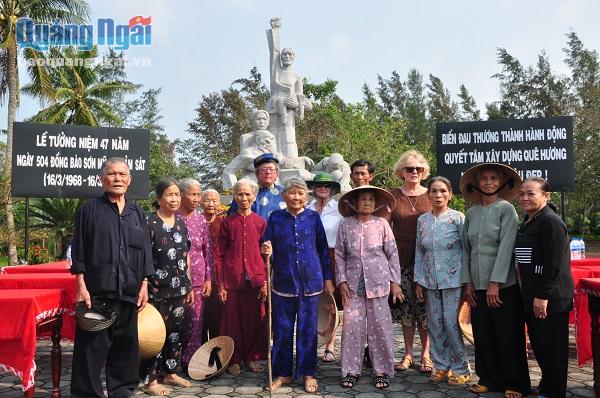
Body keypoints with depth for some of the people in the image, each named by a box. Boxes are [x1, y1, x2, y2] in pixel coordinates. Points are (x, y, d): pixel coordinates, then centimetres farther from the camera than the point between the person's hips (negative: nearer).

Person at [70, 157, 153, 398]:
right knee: (92, 345, 0)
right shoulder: (90, 210, 2)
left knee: (126, 344, 12)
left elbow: (146, 251, 12)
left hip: (129, 291, 4)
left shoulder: (138, 214, 11)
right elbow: (79, 251, -1)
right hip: (97, 290, -3)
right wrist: (81, 286, -8)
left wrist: (144, 285, 6)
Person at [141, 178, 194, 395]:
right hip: (157, 290, -6)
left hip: (179, 289, 6)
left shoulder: (181, 223, 8)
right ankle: (150, 380, 16)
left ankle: (170, 372, 30)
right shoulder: (149, 223, -11)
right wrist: (144, 288, -15)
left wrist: (189, 286, 14)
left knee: (175, 332, 15)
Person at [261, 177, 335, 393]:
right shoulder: (275, 218, 2)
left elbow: (323, 249, 6)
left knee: (308, 329, 8)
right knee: (282, 329, 8)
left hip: (310, 281, 0)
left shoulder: (313, 217, 2)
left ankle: (308, 373, 22)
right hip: (283, 281, 1)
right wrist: (267, 251, -18)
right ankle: (283, 373, 23)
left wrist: (328, 278, 6)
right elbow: (268, 249, 6)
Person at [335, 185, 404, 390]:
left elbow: (392, 254, 2)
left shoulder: (382, 224, -1)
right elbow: (339, 255, 5)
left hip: (378, 282, 0)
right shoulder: (345, 225, 0)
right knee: (352, 326, 3)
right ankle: (351, 370, 17)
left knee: (380, 326, 5)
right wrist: (341, 281, -1)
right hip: (353, 283, 1)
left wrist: (395, 282, 0)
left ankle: (382, 371, 18)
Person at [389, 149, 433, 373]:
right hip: (402, 259, 1)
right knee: (406, 306, 7)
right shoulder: (393, 196, 3)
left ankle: (425, 354, 18)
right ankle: (408, 353, 20)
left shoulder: (430, 196, 4)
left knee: (425, 306, 3)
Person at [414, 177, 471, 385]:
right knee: (435, 324, 9)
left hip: (453, 280, -4)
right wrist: (418, 281, 7)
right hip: (430, 281, 4)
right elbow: (419, 252, 9)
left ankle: (461, 368, 15)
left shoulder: (458, 218, -6)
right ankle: (441, 365, 24)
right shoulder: (422, 220, 5)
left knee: (452, 323, -2)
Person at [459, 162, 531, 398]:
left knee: (509, 337, 4)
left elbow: (506, 247, -12)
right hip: (477, 285, 4)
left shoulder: (506, 209, -5)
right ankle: (489, 379, 25)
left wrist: (495, 283, -16)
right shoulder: (472, 213, 9)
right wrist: (467, 283, 5)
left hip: (503, 284, -4)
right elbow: (466, 249, 10)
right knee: (483, 335, 10)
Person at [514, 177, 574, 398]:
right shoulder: (527, 222, 14)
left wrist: (543, 296, -21)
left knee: (552, 347, 2)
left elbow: (554, 263, -21)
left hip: (550, 298, -9)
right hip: (532, 295, 9)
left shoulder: (551, 222, -15)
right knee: (538, 344, 17)